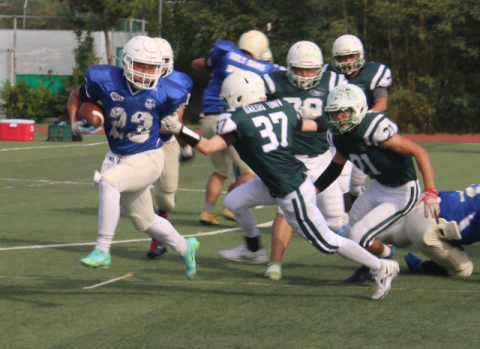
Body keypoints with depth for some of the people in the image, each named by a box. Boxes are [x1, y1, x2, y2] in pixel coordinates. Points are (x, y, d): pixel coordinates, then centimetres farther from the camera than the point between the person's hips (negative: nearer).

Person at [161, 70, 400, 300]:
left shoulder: (237, 119, -16)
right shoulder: (282, 107, 4)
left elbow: (208, 147, -24)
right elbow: (318, 126, 12)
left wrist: (180, 130, -14)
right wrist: (311, 115, 33)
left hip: (292, 193, -8)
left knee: (327, 242, 5)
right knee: (234, 202, 18)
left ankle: (381, 268, 12)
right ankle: (253, 249, 41)